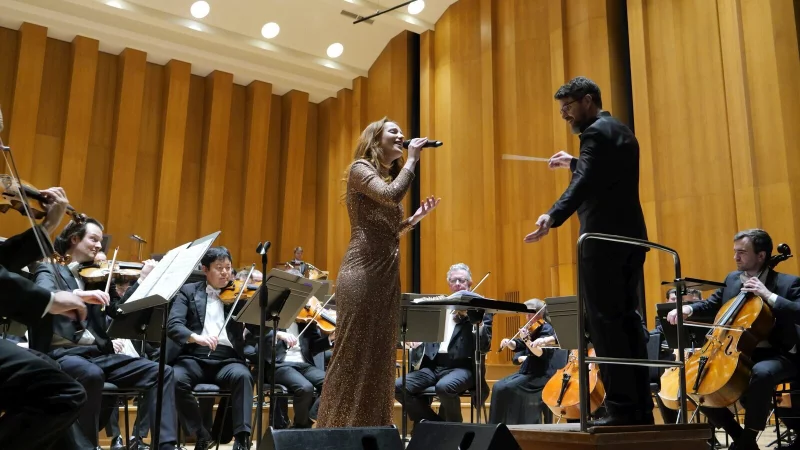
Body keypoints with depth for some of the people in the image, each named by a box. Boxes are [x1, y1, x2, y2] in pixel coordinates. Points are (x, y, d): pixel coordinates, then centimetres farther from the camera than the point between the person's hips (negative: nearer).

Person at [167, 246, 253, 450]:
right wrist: (196, 337, -25)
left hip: (227, 359, 0)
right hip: (194, 357, 0)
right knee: (176, 379, -31)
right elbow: (173, 325, -4)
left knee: (242, 375, -32)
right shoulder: (189, 291, 11)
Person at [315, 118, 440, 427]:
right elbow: (392, 195, -19)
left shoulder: (390, 175, 22)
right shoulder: (360, 168, 0)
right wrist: (412, 159, -7)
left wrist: (415, 218, 13)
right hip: (362, 272, -8)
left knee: (380, 357, 8)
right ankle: (338, 430, -1)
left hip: (387, 274, 8)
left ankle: (371, 430, 14)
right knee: (354, 353, -8)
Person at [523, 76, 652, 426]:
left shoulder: (596, 132, -9)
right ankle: (641, 408, 12)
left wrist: (553, 216, -38)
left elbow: (584, 182, -26)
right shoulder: (622, 132, 20)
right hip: (630, 237, 10)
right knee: (628, 321, 10)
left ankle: (621, 408, -6)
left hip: (605, 239, -10)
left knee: (605, 323, -7)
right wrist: (575, 162, 34)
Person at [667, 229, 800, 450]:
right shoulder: (732, 279, 12)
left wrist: (768, 295, -25)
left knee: (762, 373, -40)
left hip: (777, 355, -6)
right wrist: (688, 308, 3)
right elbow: (711, 304, 23)